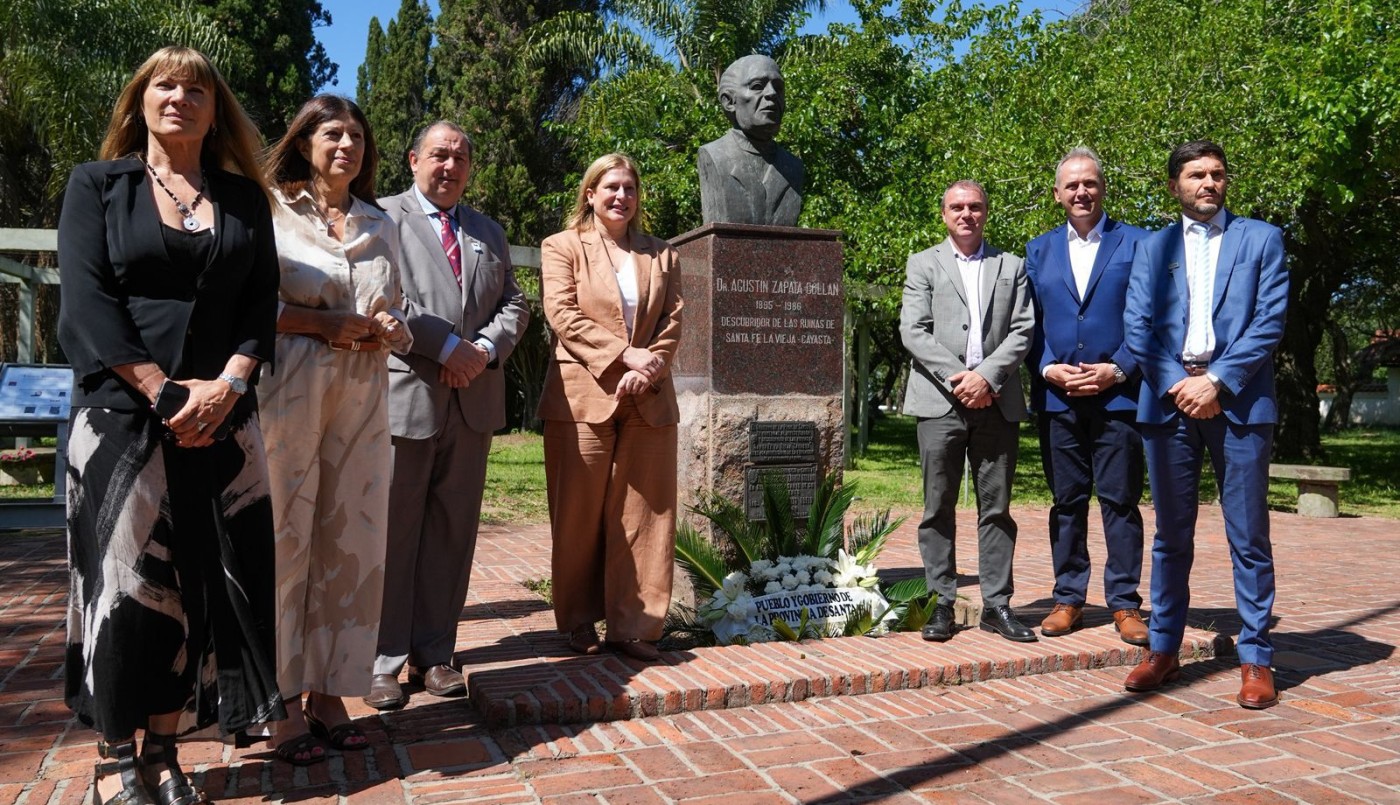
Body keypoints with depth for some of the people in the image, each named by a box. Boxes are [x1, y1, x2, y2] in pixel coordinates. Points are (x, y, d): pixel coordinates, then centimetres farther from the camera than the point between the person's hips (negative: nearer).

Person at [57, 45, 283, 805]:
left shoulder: (243, 196, 13)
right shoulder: (97, 185, 6)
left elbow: (261, 300, 6)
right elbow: (84, 300, -5)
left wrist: (228, 385, -11)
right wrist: (164, 390, -14)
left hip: (221, 418, 3)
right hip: (120, 413, -2)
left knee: (205, 583, 3)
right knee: (123, 582, -1)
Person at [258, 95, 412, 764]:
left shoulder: (380, 224, 18)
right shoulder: (271, 209, 3)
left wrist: (390, 329, -1)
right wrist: (324, 323, -13)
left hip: (363, 395, 5)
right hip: (288, 390, -4)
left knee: (351, 542, 4)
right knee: (284, 539, -1)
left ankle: (329, 694, 15)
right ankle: (283, 702, 9)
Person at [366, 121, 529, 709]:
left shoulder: (490, 232, 21)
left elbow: (514, 303, 14)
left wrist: (486, 349, -5)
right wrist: (449, 346, -13)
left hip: (473, 399, 5)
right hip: (404, 395, -5)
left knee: (453, 532, 8)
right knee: (392, 533, 0)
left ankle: (434, 654, 17)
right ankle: (382, 662, 9)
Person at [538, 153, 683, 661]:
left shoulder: (661, 255, 18)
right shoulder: (562, 247, 8)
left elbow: (673, 321, 8)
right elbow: (564, 315, -5)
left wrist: (649, 367, -10)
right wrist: (625, 355, -14)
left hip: (648, 402, 3)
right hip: (583, 399, -3)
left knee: (643, 517, 2)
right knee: (579, 517, 3)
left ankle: (634, 626, 9)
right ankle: (579, 623, 16)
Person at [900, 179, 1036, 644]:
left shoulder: (1011, 266, 15)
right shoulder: (923, 264, 10)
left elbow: (1022, 330, 5)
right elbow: (912, 331, -1)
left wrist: (987, 375, -10)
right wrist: (956, 378, -11)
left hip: (996, 402, 2)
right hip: (940, 401, -1)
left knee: (997, 508, 5)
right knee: (939, 508, 1)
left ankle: (997, 605, 11)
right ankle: (941, 603, 8)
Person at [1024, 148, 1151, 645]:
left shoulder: (1137, 243, 5)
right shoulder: (1039, 250, 14)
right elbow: (1029, 323, 11)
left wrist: (1117, 370, -10)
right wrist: (1048, 369, -4)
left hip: (1118, 394, -2)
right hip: (1057, 398, 3)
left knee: (1120, 501, 1)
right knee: (1066, 501, 8)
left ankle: (1124, 603, 10)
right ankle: (1068, 599, 16)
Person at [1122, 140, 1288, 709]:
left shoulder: (1261, 239, 10)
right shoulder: (1153, 248, 15)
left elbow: (1270, 321, -1)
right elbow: (1136, 327, 4)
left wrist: (1216, 381, -11)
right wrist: (1178, 384, -9)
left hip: (1239, 402, -2)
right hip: (1169, 401, 2)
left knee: (1249, 538, 1)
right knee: (1171, 536, 9)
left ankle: (1255, 658, 10)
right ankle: (1164, 649, 17)